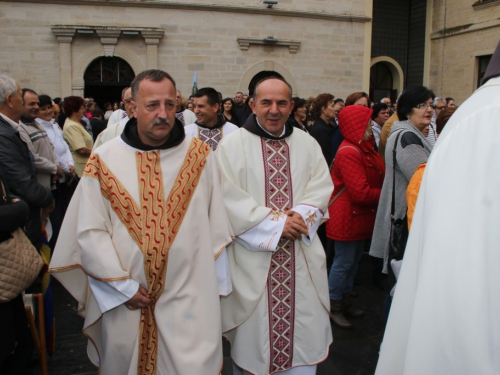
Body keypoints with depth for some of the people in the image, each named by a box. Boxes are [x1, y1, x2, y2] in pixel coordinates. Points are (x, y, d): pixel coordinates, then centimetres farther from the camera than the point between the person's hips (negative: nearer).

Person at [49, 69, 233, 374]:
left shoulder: (200, 155, -3)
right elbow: (90, 232, -4)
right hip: (127, 302, 1)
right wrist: (122, 286, -7)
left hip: (191, 300, 0)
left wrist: (216, 282, 1)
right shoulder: (105, 160, -6)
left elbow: (216, 223, 1)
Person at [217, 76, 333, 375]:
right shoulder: (233, 145, -4)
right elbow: (229, 198, -11)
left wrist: (302, 215, -15)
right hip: (253, 258, -3)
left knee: (302, 327, 11)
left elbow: (322, 187, 4)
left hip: (301, 259, 3)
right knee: (253, 332, 10)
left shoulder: (307, 144, 8)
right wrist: (277, 223, -15)